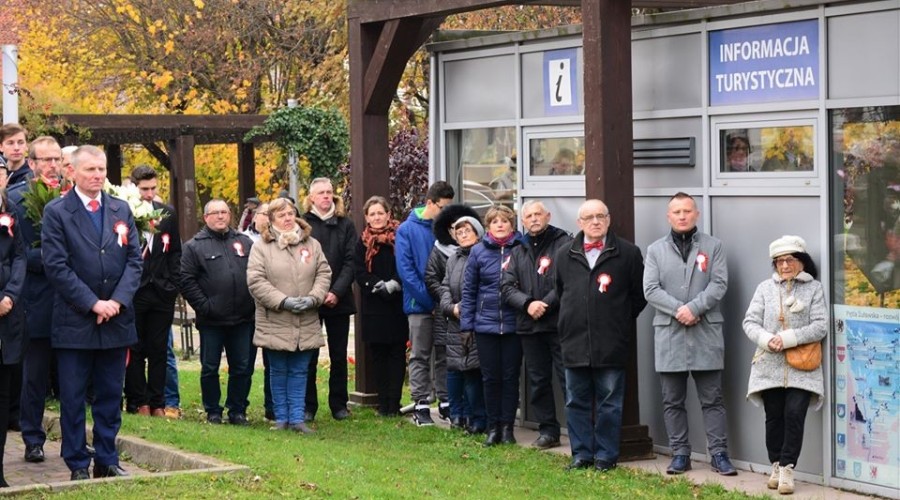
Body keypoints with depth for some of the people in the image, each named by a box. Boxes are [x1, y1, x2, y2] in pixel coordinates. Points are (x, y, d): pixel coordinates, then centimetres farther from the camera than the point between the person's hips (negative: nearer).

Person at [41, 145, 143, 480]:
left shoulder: (121, 210, 10)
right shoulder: (56, 212, -4)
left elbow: (134, 260, 5)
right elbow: (56, 266, -10)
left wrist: (118, 301, -10)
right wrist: (93, 303, -14)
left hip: (116, 319, 4)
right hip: (74, 321, -4)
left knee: (111, 396, 9)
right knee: (73, 398, 1)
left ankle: (107, 460, 18)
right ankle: (78, 464, 9)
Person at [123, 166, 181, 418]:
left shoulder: (168, 213, 9)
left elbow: (175, 252, 12)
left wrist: (172, 283, 5)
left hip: (162, 293, 4)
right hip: (134, 292, -4)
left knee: (159, 350, 7)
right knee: (135, 350, 4)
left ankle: (157, 403, 13)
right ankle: (138, 403, 11)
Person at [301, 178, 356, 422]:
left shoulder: (345, 225, 6)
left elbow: (350, 262, 0)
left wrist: (337, 292, -12)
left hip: (339, 300, 2)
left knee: (339, 355, 7)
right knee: (309, 356, 1)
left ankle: (339, 404, 15)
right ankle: (308, 406, 7)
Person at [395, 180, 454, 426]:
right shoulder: (407, 230, -4)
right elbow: (406, 270, -9)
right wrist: (430, 300, -14)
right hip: (420, 305, -2)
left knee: (445, 357, 9)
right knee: (420, 357, 6)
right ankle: (421, 405, 10)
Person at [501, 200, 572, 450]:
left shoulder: (564, 244, -3)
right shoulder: (519, 252, 16)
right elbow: (507, 286, 8)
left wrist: (546, 304, -16)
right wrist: (528, 303, -10)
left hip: (559, 323, -6)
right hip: (529, 326, 6)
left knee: (568, 378, -8)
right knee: (537, 380, 11)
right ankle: (548, 430, 20)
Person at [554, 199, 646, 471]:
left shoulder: (627, 253, 0)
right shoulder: (565, 255, 10)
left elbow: (640, 294, 6)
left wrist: (621, 321, 6)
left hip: (611, 344, -3)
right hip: (575, 343, 3)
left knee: (609, 403, 1)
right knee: (577, 402, 7)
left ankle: (606, 456, 8)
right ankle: (581, 454, 15)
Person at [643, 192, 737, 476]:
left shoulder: (713, 247, 7)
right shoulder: (656, 250, 9)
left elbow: (719, 284, -3)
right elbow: (650, 289, 0)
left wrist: (694, 308, -16)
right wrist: (678, 310, -14)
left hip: (706, 332, -2)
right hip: (669, 333, 2)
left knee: (712, 399, 1)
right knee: (672, 401, 6)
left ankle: (719, 453, 4)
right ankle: (680, 454, 13)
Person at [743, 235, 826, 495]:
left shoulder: (814, 289, 3)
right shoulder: (765, 288, 9)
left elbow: (820, 326, -5)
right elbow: (750, 322, 5)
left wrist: (787, 339, -15)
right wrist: (766, 340, -15)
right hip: (770, 365, 2)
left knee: (794, 414, -12)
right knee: (774, 416, 5)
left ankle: (787, 469, -4)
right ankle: (776, 466, 18)